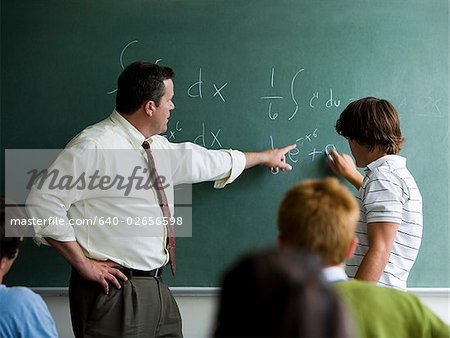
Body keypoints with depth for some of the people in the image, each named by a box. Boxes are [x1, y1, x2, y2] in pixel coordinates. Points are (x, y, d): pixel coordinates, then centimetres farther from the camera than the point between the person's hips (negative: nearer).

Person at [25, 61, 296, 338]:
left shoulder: (159, 147, 11)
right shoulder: (94, 146, -15)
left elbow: (202, 161, 27)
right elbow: (42, 202, -17)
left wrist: (265, 157, 39)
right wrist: (83, 263, -15)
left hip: (156, 288, 8)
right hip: (113, 289, -8)